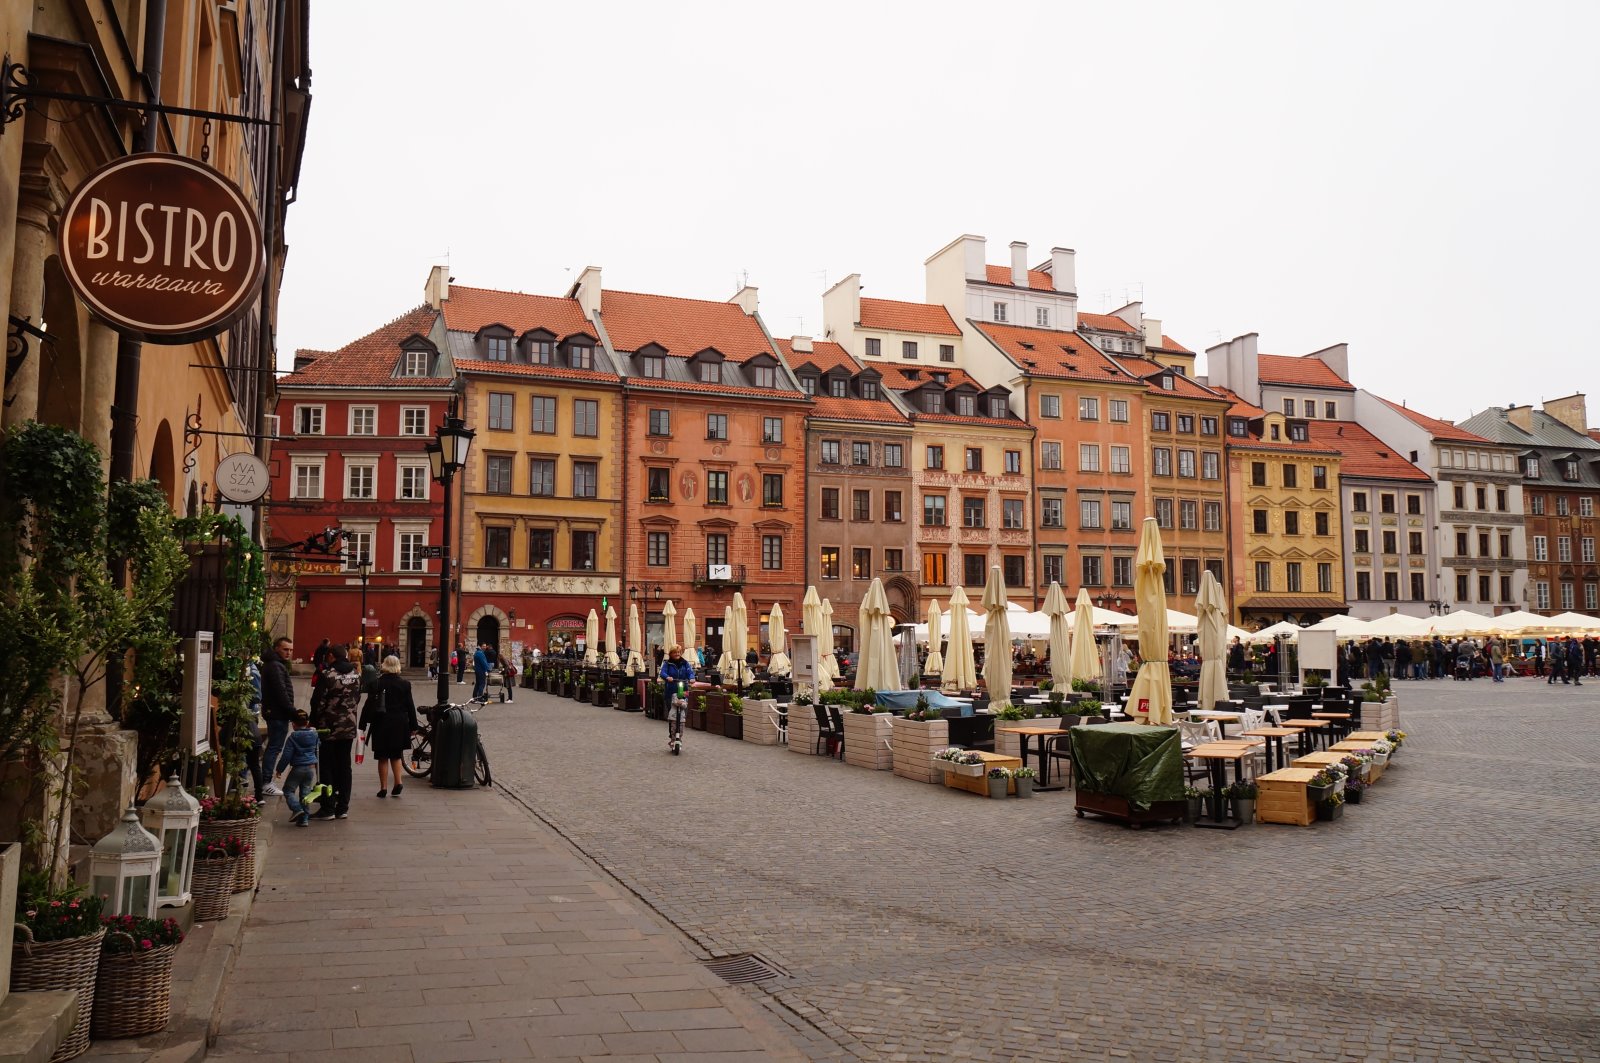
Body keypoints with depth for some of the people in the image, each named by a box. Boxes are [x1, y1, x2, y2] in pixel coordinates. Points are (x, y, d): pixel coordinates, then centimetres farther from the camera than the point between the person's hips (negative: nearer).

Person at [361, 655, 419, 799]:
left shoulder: (376, 683, -5)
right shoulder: (405, 684, -3)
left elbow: (369, 705, -5)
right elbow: (410, 706, 1)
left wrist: (363, 724, 1)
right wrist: (413, 726, 8)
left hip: (381, 724, -1)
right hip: (399, 725, 1)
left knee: (383, 757, 7)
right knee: (396, 755, 17)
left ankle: (383, 788, 9)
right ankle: (398, 782, 4)